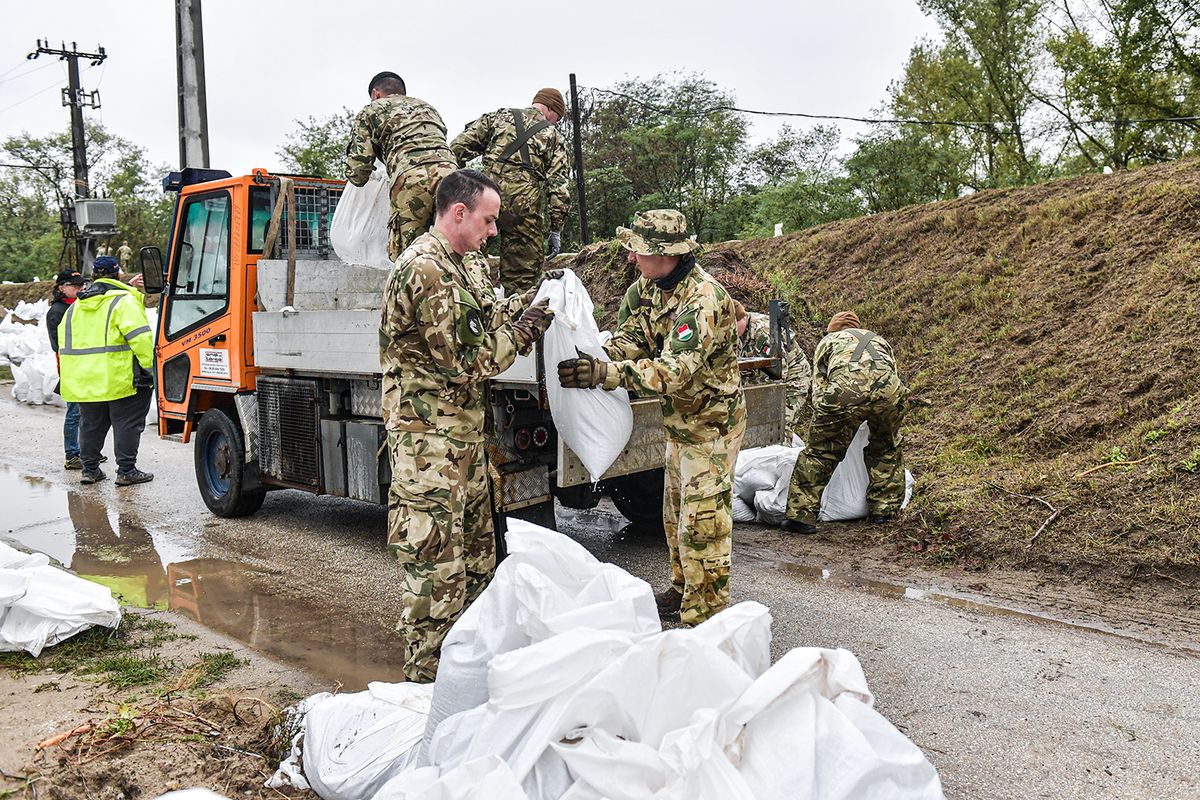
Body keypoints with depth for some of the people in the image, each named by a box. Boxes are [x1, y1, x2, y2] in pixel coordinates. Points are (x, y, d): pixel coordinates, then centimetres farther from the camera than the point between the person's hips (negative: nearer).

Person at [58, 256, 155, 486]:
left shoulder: (75, 306, 15)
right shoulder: (123, 301, -8)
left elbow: (63, 342, 18)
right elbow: (140, 337, -17)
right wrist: (148, 368, -13)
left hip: (83, 380, 7)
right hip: (119, 378, -6)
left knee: (91, 424, 16)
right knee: (127, 423, 1)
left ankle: (89, 469, 21)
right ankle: (126, 471, 2)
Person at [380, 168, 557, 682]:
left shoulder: (467, 263, 13)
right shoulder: (423, 270, -19)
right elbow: (464, 362, -20)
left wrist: (526, 308, 2)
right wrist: (522, 333, -9)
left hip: (465, 432, 10)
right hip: (428, 437, -10)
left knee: (477, 552, 18)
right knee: (435, 565, -3)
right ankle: (427, 678, 9)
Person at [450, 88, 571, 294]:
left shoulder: (499, 116, 19)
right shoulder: (553, 137, 15)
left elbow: (460, 145, 9)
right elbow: (559, 186, 6)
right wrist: (556, 229, 8)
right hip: (523, 205, -1)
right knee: (521, 278, 6)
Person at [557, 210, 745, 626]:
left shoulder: (704, 299, -29)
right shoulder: (648, 286, -1)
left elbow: (677, 370, -37)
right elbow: (628, 340, -3)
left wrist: (604, 373, -45)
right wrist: (592, 359, -25)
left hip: (711, 423, -9)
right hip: (680, 420, 9)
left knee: (702, 522, -5)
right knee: (675, 513, 19)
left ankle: (705, 618, 5)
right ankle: (683, 589, 36)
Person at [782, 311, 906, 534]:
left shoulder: (828, 341, 35)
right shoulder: (879, 340, 43)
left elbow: (818, 387, 27)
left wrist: (823, 423, 36)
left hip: (845, 389, -3)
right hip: (889, 388, 3)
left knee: (819, 451, 10)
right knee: (887, 447, 28)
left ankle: (801, 515, 9)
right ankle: (884, 508, 33)